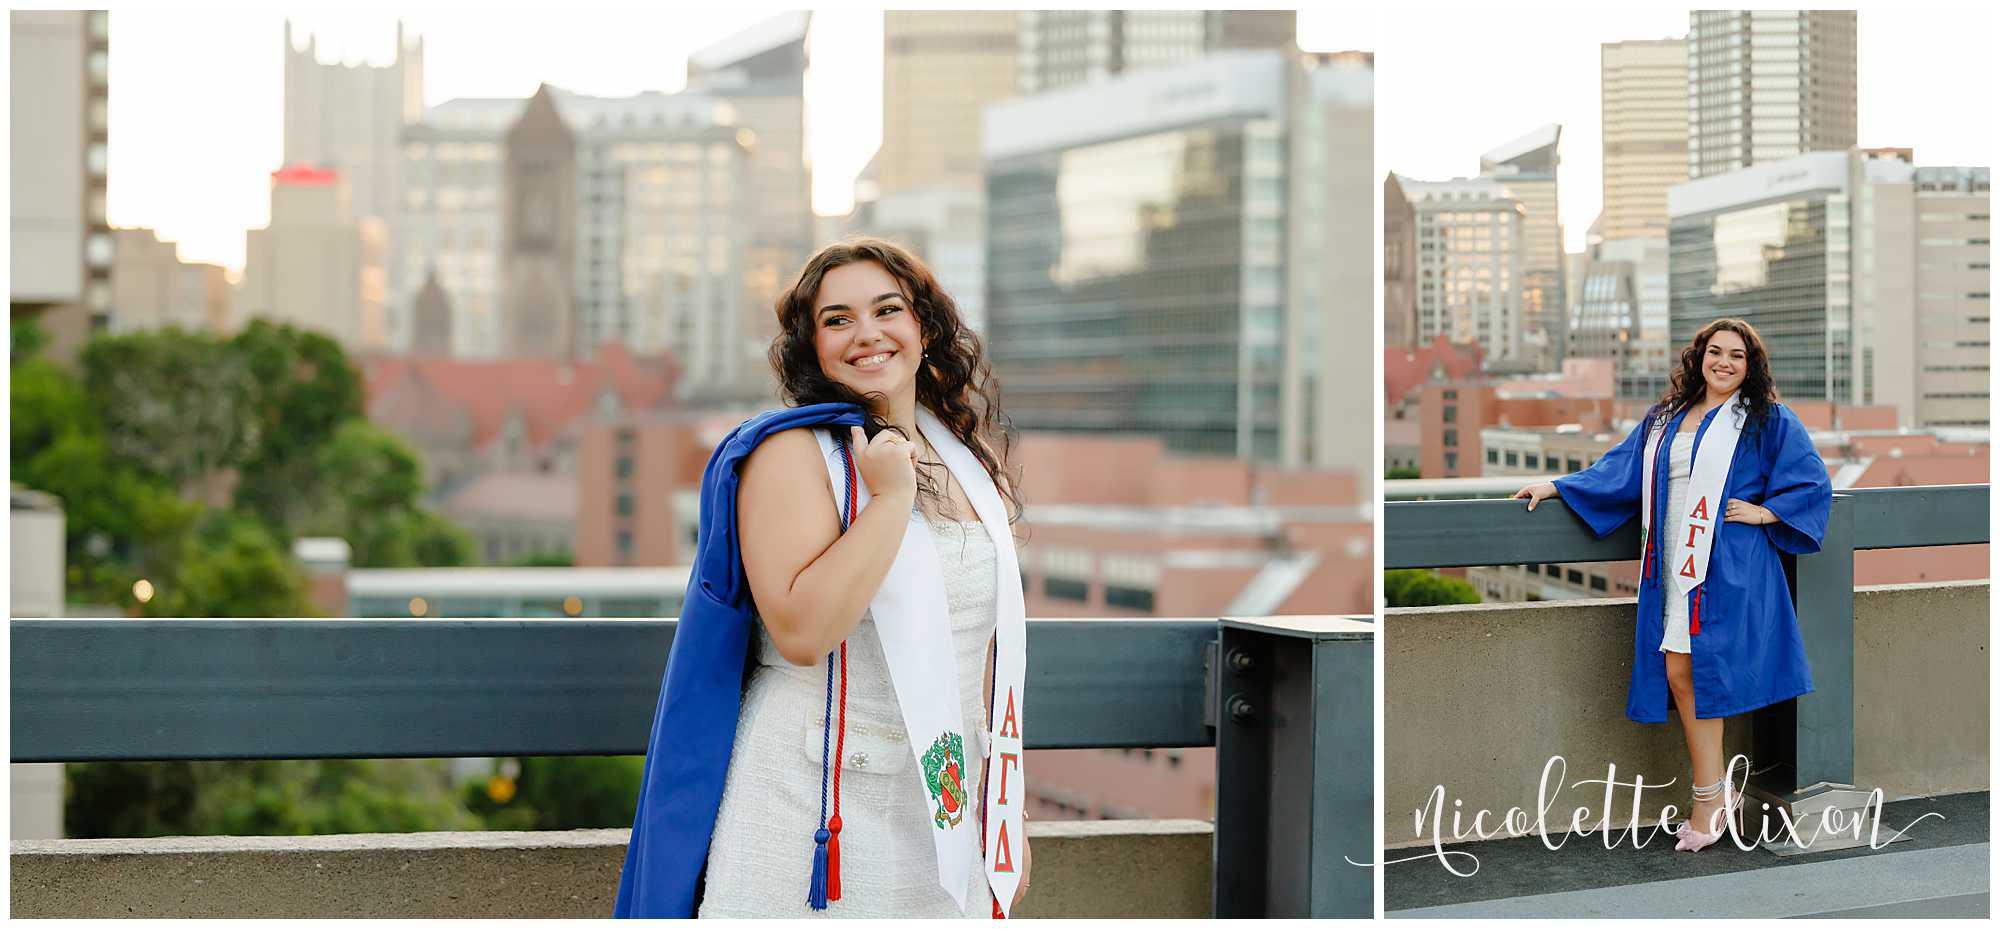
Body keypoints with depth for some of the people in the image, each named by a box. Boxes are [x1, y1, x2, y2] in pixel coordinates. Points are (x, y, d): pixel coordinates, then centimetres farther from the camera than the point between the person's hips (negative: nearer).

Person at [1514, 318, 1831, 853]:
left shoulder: (1767, 421, 4)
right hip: (1674, 566, 5)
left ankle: (1709, 797, -2)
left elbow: (1812, 482, 3)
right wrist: (1556, 487, 21)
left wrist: (1764, 512, -7)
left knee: (1698, 672, -10)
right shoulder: (1666, 419, 19)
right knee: (1680, 676, -1)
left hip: (1726, 567, -5)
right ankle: (1716, 794, 8)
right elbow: (1620, 470, 25)